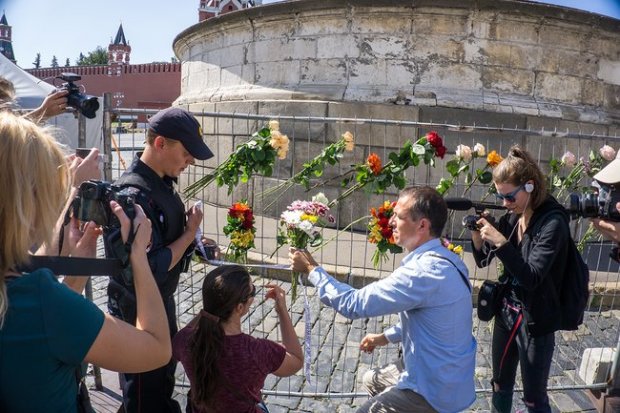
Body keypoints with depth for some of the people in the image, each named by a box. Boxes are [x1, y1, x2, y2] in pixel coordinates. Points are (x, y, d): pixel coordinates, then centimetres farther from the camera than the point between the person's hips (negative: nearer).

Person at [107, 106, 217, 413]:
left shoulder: (161, 181, 0)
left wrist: (195, 242, -3)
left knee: (164, 373, 28)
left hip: (161, 299, 9)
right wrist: (190, 232, -20)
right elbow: (152, 268, -30)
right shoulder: (135, 193, -29)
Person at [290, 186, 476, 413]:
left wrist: (312, 269, -15)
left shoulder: (424, 271, -31)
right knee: (372, 380, 26)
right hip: (443, 373, 10)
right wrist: (386, 337, 15)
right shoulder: (443, 259, 1)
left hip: (436, 388, -10)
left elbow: (354, 304, -26)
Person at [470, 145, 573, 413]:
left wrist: (501, 242, -31)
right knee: (501, 386, 20)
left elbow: (531, 277, -24)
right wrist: (477, 233, -12)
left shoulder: (553, 222, -18)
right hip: (505, 314, 6)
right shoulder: (510, 218, 1)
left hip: (535, 322, -6)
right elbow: (483, 261, 6)